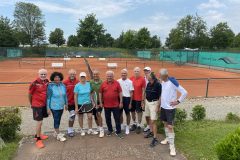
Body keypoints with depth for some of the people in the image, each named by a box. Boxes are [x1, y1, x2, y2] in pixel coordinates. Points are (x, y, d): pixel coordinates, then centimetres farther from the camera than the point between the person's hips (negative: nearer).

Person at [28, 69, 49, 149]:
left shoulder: (47, 81, -1)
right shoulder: (35, 83, -19)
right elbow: (29, 94, -8)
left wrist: (47, 102, 13)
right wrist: (31, 104, 4)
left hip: (44, 104, 6)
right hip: (37, 105, -6)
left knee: (40, 121, 20)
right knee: (39, 122, -2)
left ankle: (38, 135, 38)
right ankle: (38, 139, 13)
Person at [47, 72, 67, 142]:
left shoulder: (63, 85, -1)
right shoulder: (50, 86, -14)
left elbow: (65, 95, 10)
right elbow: (48, 97, -11)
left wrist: (66, 103, 15)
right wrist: (48, 108, -10)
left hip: (61, 106, 5)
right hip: (54, 107, -5)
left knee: (58, 120, 17)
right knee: (56, 120, 2)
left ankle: (56, 132, 36)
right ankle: (59, 135, 16)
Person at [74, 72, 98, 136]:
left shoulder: (88, 84, 1)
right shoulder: (77, 86, -9)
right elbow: (75, 96, -7)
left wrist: (92, 102, 5)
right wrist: (76, 107, -9)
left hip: (88, 103, 3)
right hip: (80, 104, -2)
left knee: (90, 116, 2)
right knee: (80, 117, 10)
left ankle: (90, 130, 20)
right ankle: (81, 130, 29)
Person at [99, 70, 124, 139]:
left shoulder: (117, 83, -4)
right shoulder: (103, 84, -1)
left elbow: (120, 93, -1)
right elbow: (100, 93, 5)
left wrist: (121, 102, -4)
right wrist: (101, 102, 3)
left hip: (115, 105, -1)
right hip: (106, 105, 2)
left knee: (117, 119, 4)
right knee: (108, 119, 14)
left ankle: (118, 132, 15)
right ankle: (110, 130, 32)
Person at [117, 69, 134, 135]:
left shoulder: (130, 82, -6)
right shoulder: (118, 81, 2)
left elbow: (131, 93, -4)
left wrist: (130, 103, -5)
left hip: (127, 98, -2)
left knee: (127, 113, 9)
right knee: (120, 113, 14)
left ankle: (127, 127, 24)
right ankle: (121, 126, 31)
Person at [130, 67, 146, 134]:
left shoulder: (142, 79, -10)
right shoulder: (131, 78, 1)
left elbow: (143, 90, -8)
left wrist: (142, 100, -9)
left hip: (139, 99, -4)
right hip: (132, 98, 4)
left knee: (139, 112, 6)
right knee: (132, 111, 15)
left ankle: (139, 126, 18)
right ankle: (134, 124, 32)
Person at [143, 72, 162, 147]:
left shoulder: (158, 84, -16)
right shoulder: (148, 84, 5)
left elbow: (160, 96, -14)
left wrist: (158, 106, -16)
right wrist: (144, 102, 13)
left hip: (154, 103, -7)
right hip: (147, 102, 7)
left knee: (153, 121, -7)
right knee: (150, 118, 18)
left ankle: (155, 138, 0)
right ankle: (151, 132, 36)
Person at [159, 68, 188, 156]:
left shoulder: (173, 82, -20)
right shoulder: (162, 82, 2)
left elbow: (184, 92, -18)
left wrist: (178, 101, -16)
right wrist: (161, 103, 10)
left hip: (170, 108, -7)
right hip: (163, 106, 7)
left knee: (170, 126, -5)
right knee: (165, 123, 19)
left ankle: (172, 146, 5)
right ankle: (167, 138, 38)